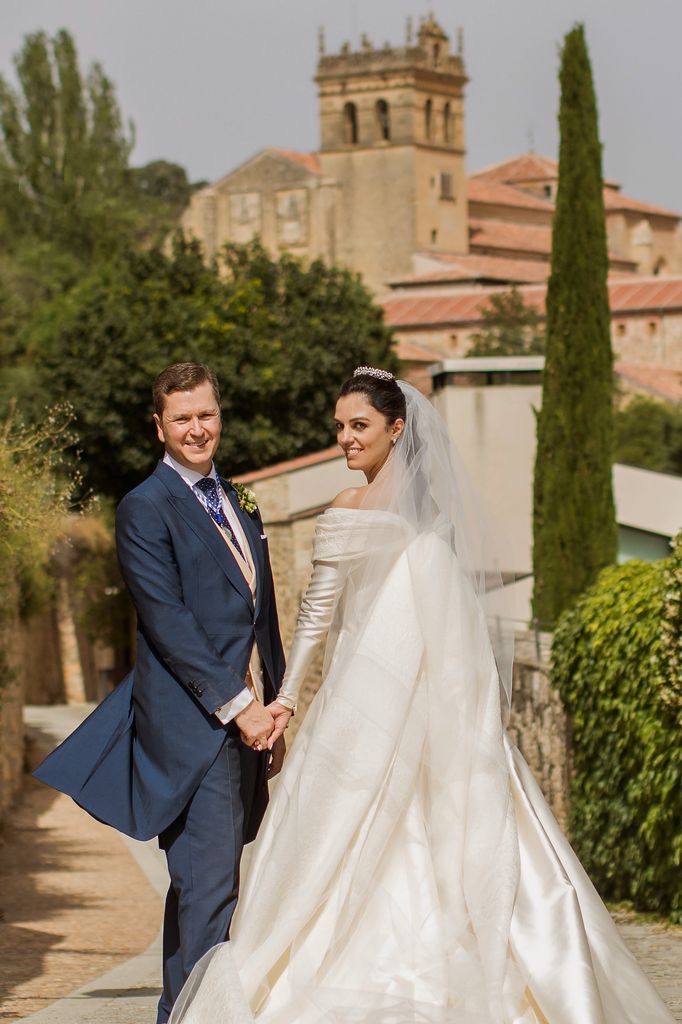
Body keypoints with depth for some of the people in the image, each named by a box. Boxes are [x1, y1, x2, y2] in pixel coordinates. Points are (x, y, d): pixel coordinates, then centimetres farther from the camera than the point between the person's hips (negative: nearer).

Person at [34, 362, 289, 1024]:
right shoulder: (145, 509, -6)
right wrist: (237, 705, -16)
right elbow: (168, 622, -14)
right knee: (207, 888, -11)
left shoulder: (237, 506, 18)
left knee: (204, 886, 12)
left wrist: (276, 706, 11)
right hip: (190, 726, -8)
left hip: (245, 721, 8)